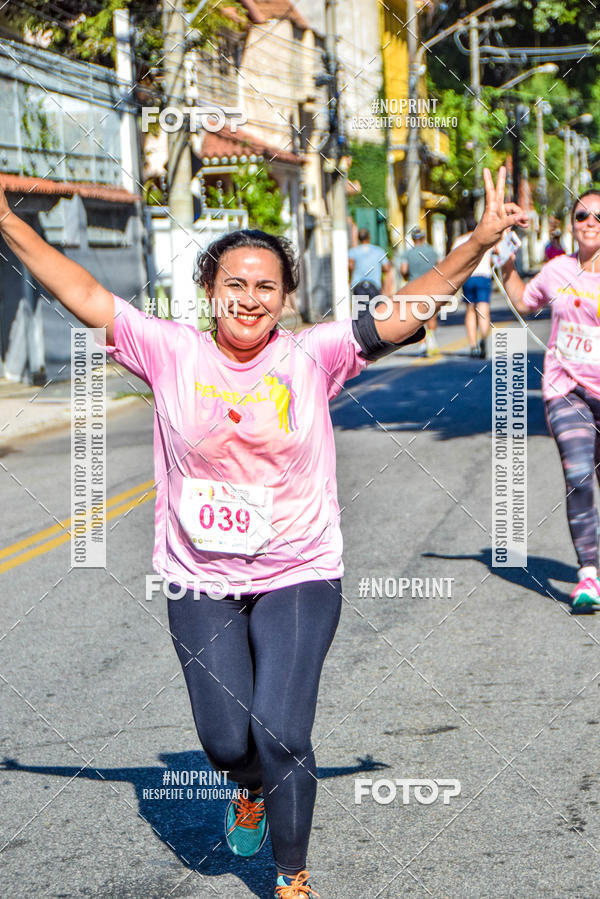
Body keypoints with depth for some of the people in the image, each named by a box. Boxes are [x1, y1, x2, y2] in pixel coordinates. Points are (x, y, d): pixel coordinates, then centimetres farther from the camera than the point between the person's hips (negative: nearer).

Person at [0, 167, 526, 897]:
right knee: (226, 741, 5)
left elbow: (406, 313, -12)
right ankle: (250, 788, 44)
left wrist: (479, 242, -22)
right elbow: (83, 296, -6)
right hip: (199, 581, 1)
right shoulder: (172, 353, -4)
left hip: (299, 576, -1)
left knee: (282, 735, -10)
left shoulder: (311, 357, -6)